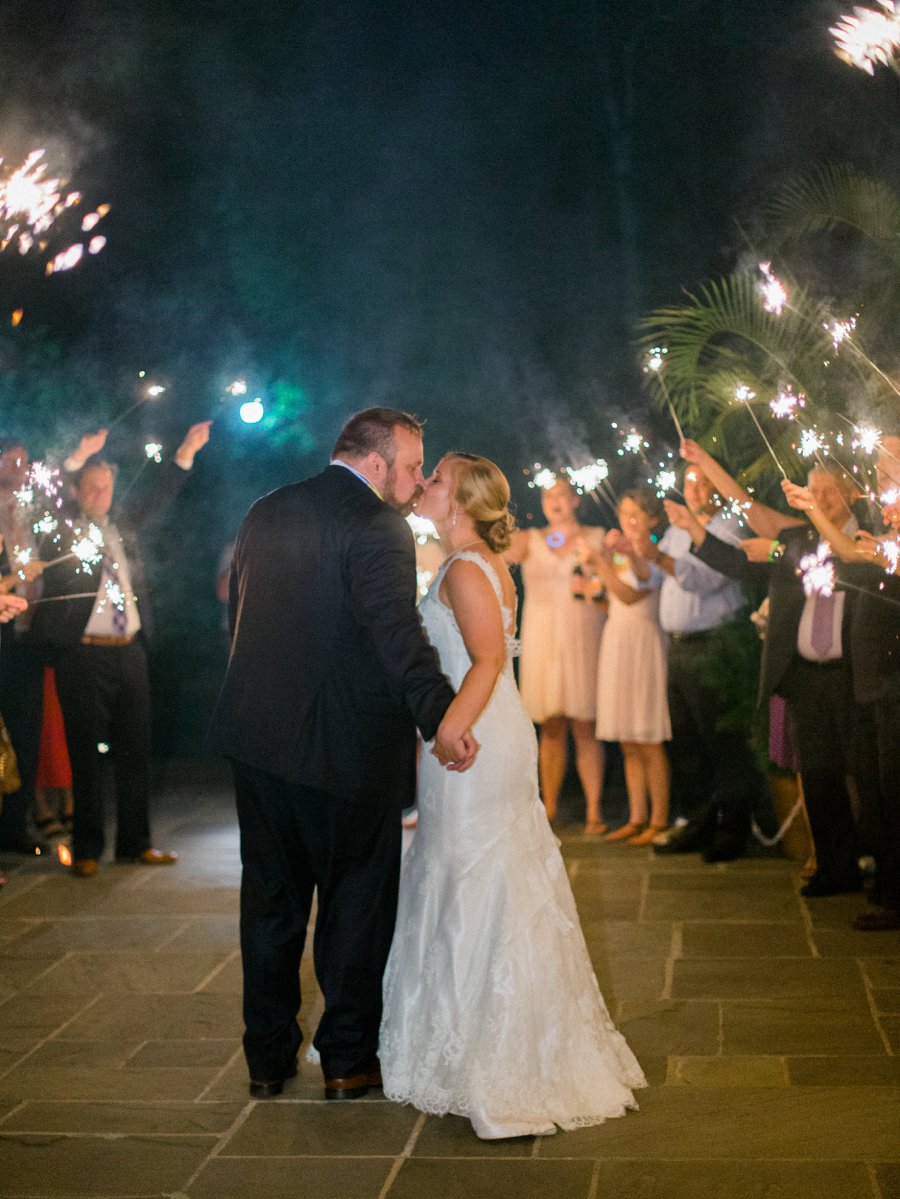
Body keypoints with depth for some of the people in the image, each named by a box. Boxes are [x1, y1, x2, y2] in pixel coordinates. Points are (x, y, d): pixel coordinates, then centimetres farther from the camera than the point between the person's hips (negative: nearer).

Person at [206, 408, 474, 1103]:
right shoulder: (376, 527, -15)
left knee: (271, 898, 16)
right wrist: (439, 718, -35)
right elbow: (398, 631, -28)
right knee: (356, 902, 10)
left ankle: (267, 1058, 25)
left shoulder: (266, 514, 9)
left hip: (257, 738, 7)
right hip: (347, 748, -6)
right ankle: (348, 1059, 19)